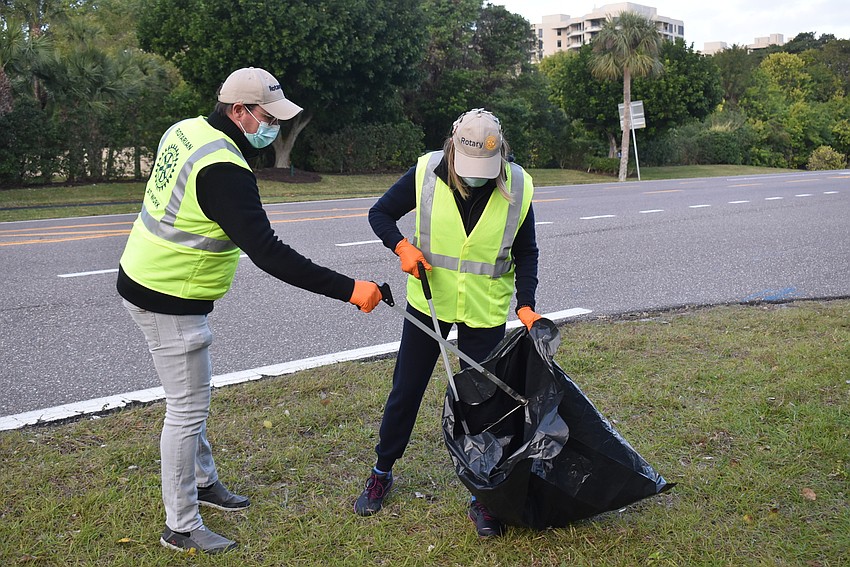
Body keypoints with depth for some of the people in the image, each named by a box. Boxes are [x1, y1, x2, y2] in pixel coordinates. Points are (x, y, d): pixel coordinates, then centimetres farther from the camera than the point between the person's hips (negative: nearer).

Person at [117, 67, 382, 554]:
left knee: (193, 392, 22)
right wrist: (348, 289, -31)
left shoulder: (186, 130, 2)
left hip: (144, 277, 10)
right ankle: (182, 528, 15)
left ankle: (204, 481, 41)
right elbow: (269, 254, -32)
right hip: (170, 303, -10)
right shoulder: (224, 171, -28)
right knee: (188, 408, 1)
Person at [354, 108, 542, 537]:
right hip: (429, 302, 1)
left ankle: (483, 496, 20)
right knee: (405, 391, 11)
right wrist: (402, 246, -20)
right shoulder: (426, 173, -14)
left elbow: (525, 253, 0)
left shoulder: (518, 188, -12)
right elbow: (380, 214, -1)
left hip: (485, 312, 0)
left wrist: (526, 305, -12)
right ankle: (382, 473, 32)